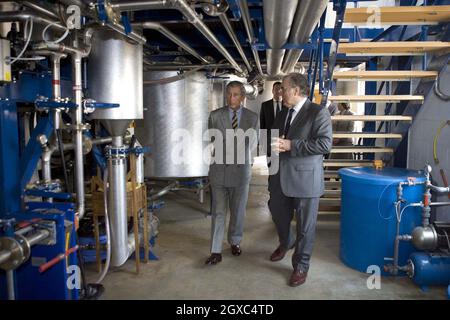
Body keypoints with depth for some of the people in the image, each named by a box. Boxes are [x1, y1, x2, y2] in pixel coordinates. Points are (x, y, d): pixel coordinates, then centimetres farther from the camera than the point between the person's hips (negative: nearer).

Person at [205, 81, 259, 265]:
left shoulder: (252, 118, 0)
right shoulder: (215, 116, -3)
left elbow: (253, 143, 12)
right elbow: (212, 140, 8)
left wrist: (242, 157, 9)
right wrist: (224, 155, 7)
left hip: (241, 171, 1)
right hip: (219, 170, -1)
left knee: (238, 211, 14)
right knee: (218, 212, 2)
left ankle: (235, 241, 35)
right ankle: (216, 251, 9)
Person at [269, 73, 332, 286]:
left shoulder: (318, 112, -10)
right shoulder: (283, 114, 13)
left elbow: (325, 144, -19)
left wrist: (291, 145, -22)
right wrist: (276, 145, -2)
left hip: (305, 178, -7)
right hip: (281, 177, 7)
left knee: (305, 226, 5)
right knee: (278, 215, 21)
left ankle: (301, 266, 23)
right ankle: (285, 243, 50)